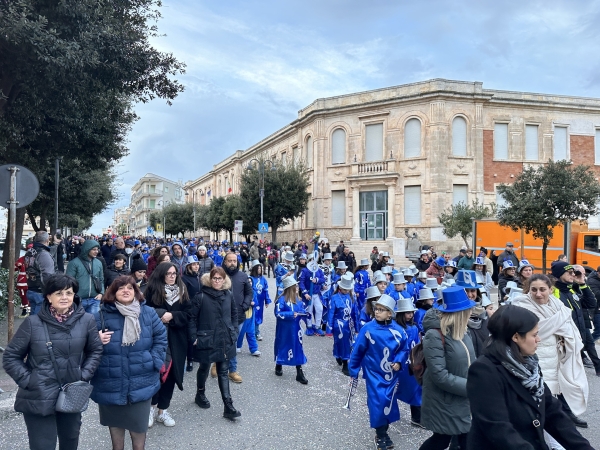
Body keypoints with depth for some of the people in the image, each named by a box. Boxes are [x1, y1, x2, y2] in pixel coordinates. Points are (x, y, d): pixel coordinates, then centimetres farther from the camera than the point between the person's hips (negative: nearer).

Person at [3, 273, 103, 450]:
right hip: (38, 398, -3)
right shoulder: (33, 323, -11)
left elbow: (95, 351, 6)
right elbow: (11, 357, -2)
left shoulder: (86, 320, -7)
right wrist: (27, 381, -10)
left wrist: (84, 375, -4)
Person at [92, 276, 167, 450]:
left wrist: (154, 361, -5)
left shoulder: (148, 313, -2)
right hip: (111, 382, 0)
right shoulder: (102, 315, -7)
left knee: (139, 423, 13)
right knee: (115, 421, 20)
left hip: (140, 381, 1)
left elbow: (161, 337, 5)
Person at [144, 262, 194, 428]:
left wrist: (172, 316, -14)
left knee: (170, 373, 7)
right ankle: (152, 406, 16)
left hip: (176, 339, 3)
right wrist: (161, 315, -19)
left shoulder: (182, 291, 6)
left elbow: (189, 313, 0)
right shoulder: (152, 290, -4)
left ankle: (163, 410, 20)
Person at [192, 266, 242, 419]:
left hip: (225, 341, 3)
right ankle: (200, 395, 43)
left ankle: (228, 407, 6)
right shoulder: (201, 296, -13)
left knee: (223, 372, 6)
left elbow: (234, 314, 12)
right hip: (206, 340, -3)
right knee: (204, 369, 18)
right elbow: (193, 317, -9)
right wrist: (194, 337, -10)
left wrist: (234, 332, 7)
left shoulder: (229, 295, 0)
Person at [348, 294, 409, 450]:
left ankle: (383, 431, 35)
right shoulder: (368, 329, -16)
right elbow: (357, 351, -7)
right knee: (378, 402, -6)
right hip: (374, 372, -2)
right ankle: (380, 435, 16)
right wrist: (353, 371, -1)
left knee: (389, 402, 12)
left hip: (392, 374, 3)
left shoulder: (398, 331, -11)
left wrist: (399, 362, -15)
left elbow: (404, 349, 3)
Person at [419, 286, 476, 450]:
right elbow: (440, 375, -24)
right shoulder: (434, 336, -23)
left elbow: (468, 363, 8)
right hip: (444, 402, -7)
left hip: (464, 400, 7)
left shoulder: (460, 331, 3)